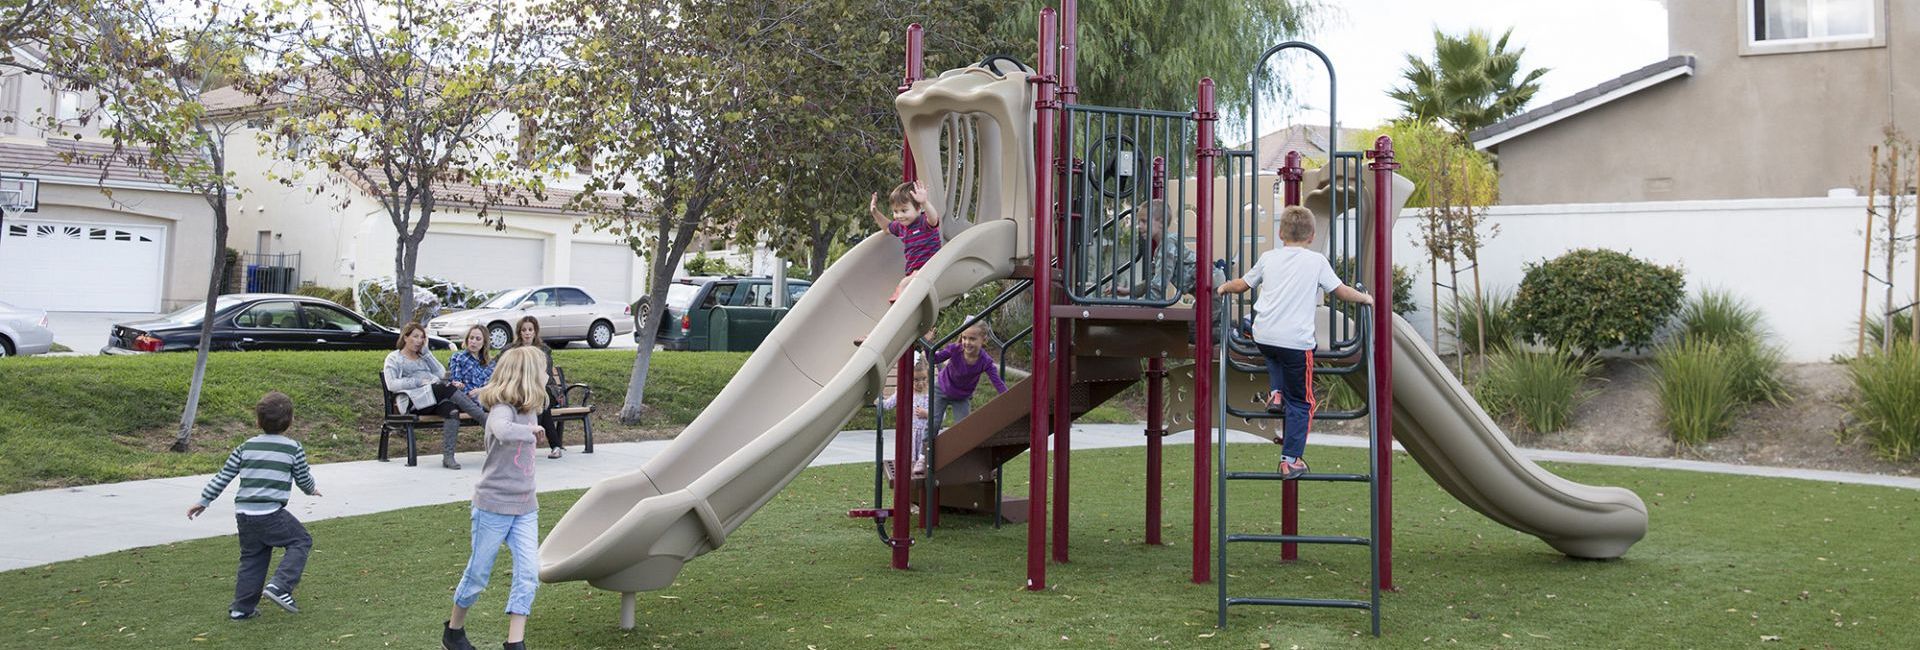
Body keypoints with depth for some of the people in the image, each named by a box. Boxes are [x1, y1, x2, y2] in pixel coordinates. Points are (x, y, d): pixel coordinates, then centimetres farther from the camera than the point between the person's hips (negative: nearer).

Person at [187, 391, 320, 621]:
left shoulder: (246, 447, 11)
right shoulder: (294, 449, 0)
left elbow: (223, 475, 13)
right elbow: (304, 478, 10)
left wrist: (204, 500, 22)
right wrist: (312, 490, 33)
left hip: (244, 513, 5)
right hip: (271, 513, -5)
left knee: (252, 558, 17)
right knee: (301, 541, 9)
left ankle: (241, 608, 18)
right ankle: (280, 586, -7)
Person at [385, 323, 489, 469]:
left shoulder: (424, 355, 31)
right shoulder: (394, 357, 16)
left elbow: (441, 373, 14)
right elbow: (391, 384, -1)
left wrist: (425, 351, 11)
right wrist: (419, 382, -10)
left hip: (436, 399, 4)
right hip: (414, 401, -4)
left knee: (453, 410, -33)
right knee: (446, 387, -34)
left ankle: (448, 457, -45)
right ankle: (485, 419, -37)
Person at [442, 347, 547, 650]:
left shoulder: (528, 409, 5)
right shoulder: (502, 410, -20)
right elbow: (503, 432, -45)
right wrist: (531, 430, -25)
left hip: (525, 507, 7)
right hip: (493, 505, -7)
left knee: (529, 574, -3)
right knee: (478, 574, 8)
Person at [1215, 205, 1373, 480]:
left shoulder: (1268, 258, 13)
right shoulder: (1316, 261, 5)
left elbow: (1243, 285, 23)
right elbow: (1341, 291, 8)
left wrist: (1225, 287, 43)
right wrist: (1365, 298, 27)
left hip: (1263, 335, 3)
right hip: (1296, 340, -3)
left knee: (1274, 354, 41)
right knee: (1300, 402, 9)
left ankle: (1275, 393, 18)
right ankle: (1290, 460, 7)